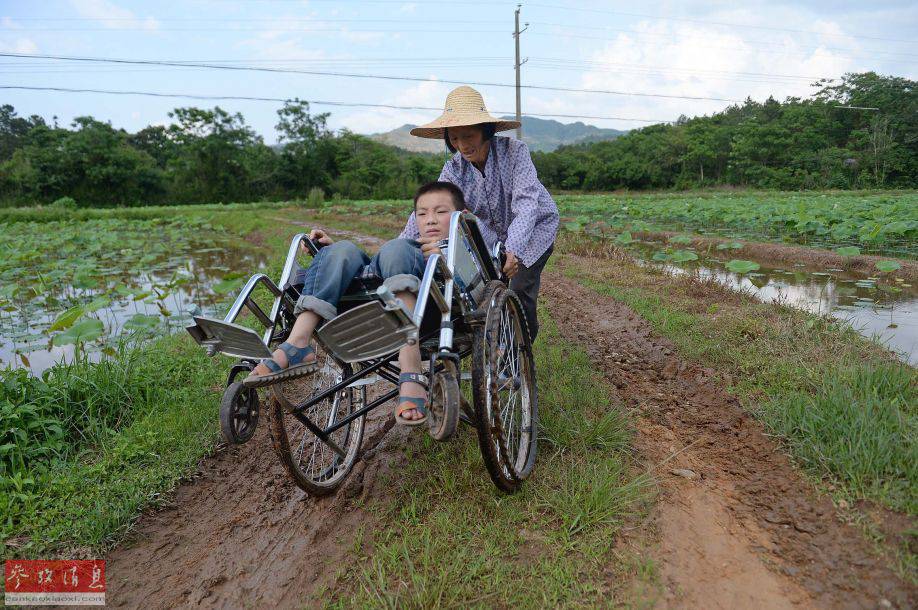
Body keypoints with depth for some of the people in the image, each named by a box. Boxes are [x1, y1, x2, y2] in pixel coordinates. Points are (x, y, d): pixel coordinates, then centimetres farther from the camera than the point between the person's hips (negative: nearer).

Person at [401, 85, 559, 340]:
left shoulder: (514, 151, -29)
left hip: (535, 227, -4)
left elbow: (526, 202, -39)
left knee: (520, 290, -15)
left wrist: (513, 250, -55)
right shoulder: (454, 169, -17)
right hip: (493, 233, 4)